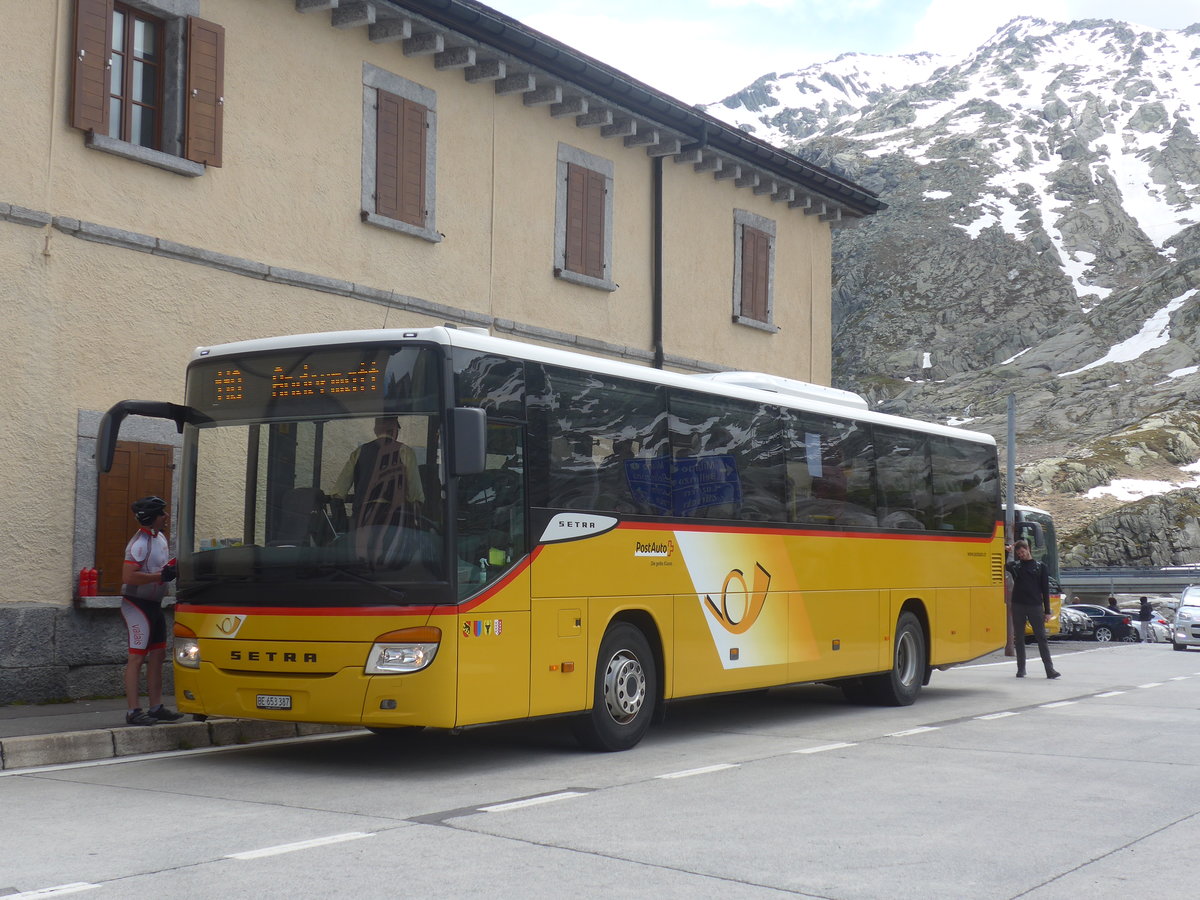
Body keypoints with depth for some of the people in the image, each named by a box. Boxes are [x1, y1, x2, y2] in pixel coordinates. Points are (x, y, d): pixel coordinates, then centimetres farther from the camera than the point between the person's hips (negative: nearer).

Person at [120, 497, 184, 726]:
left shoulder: (161, 539, 12)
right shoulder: (140, 543, -18)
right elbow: (129, 577, -26)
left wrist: (171, 569, 8)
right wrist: (160, 575, -25)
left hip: (154, 604, 10)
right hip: (137, 604, -10)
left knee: (157, 655, 12)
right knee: (137, 657, -8)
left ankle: (156, 707, 20)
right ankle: (133, 712, -5)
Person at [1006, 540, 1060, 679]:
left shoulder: (1040, 566, 6)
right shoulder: (1014, 565, 9)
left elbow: (1045, 589, 6)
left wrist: (1047, 611, 1)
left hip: (1035, 606, -2)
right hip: (1018, 606, 2)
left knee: (1041, 638, -5)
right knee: (1019, 639, 4)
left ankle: (1050, 670, -7)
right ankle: (1021, 669, 11)